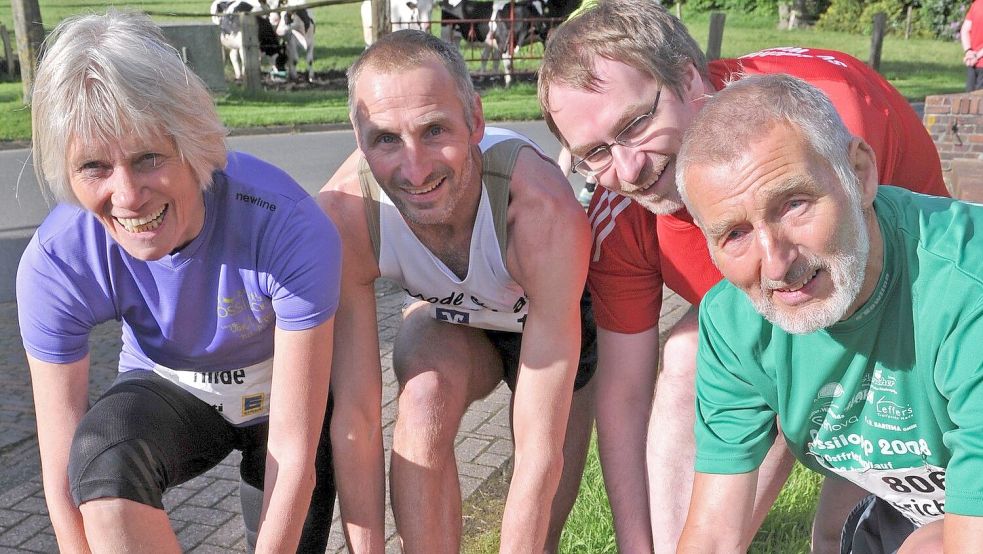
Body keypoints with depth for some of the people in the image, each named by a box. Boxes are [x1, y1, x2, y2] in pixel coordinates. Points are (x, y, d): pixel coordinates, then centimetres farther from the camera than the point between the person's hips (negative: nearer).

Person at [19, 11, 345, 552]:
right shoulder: (53, 264, -28)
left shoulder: (291, 229, -36)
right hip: (167, 391, 1)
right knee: (103, 451, -31)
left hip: (286, 394, 0)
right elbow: (64, 479, -23)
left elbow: (294, 459, -31)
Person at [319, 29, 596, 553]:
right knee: (426, 399, -33)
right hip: (445, 318, 1)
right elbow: (355, 411, -29)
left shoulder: (546, 211, -42)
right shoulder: (344, 213, -35)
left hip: (555, 318, 0)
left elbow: (540, 451, -40)